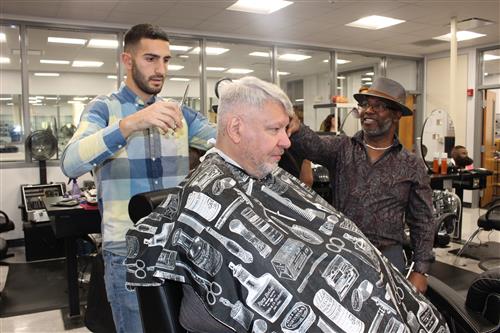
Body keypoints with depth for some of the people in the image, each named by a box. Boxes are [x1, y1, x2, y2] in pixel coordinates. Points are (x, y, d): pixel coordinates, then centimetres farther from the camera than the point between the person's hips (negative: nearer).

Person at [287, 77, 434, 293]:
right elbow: (313, 146, -22)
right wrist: (295, 128, -44)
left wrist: (420, 270, -2)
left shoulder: (412, 166, 1)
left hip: (387, 256, 0)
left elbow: (421, 223, 3)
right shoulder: (341, 148, 1)